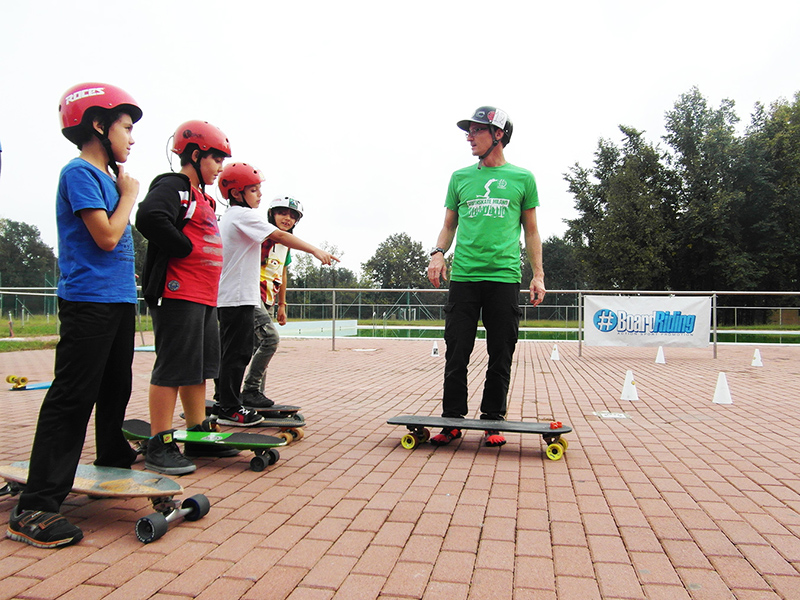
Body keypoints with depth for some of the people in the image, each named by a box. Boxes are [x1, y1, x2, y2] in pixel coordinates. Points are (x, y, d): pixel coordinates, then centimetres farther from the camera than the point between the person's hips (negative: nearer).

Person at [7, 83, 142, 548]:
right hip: (88, 301, -9)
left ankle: (114, 457, 40)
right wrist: (129, 195, -6)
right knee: (72, 398, -9)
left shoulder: (107, 176, 16)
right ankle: (34, 508, -4)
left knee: (116, 388, 21)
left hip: (119, 300, 9)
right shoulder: (80, 172, -10)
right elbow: (106, 236, -17)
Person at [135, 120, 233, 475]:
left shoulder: (202, 197, 23)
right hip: (179, 295, -10)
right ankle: (159, 446, 2)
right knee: (173, 368, -6)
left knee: (200, 366, 14)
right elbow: (149, 219, -27)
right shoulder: (172, 186, -7)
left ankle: (198, 434, 24)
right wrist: (187, 249, -17)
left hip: (205, 298, 10)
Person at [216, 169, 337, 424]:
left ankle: (225, 404, 21)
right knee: (237, 353, -5)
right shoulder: (244, 215, -11)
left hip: (226, 296, 10)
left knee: (233, 352, 14)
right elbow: (279, 236, -21)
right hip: (239, 297, -10)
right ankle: (230, 409, 1)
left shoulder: (226, 218, 20)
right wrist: (316, 251, -24)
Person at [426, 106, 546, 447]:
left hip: (504, 276, -1)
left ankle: (493, 420, 16)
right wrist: (438, 253, -1)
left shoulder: (522, 178, 10)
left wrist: (538, 275, 4)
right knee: (457, 352, 0)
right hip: (463, 275, 1)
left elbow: (531, 231, 12)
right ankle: (452, 420, 11)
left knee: (501, 355, 3)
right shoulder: (460, 177, 15)